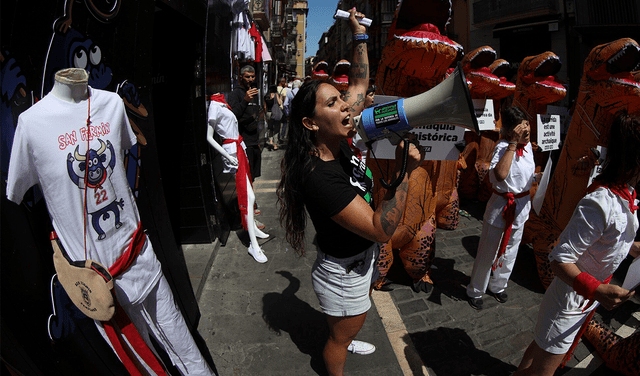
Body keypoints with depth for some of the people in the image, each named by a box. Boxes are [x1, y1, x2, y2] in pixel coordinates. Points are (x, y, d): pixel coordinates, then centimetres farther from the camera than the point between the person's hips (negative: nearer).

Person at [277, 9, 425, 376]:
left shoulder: (336, 142, -10)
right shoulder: (319, 175, -36)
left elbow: (360, 84, 4)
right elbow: (381, 229, -37)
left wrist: (360, 34, 4)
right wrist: (407, 171, -38)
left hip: (361, 260, 9)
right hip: (344, 274, -9)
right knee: (340, 337, 20)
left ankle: (346, 342, 66)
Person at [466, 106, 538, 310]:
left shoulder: (527, 145, 2)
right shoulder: (503, 147, -23)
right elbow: (500, 175, -44)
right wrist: (513, 142, -37)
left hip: (521, 205, 8)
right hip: (501, 205, -8)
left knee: (510, 251, 22)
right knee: (488, 252, 5)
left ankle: (497, 286, 43)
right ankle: (475, 291, 25)